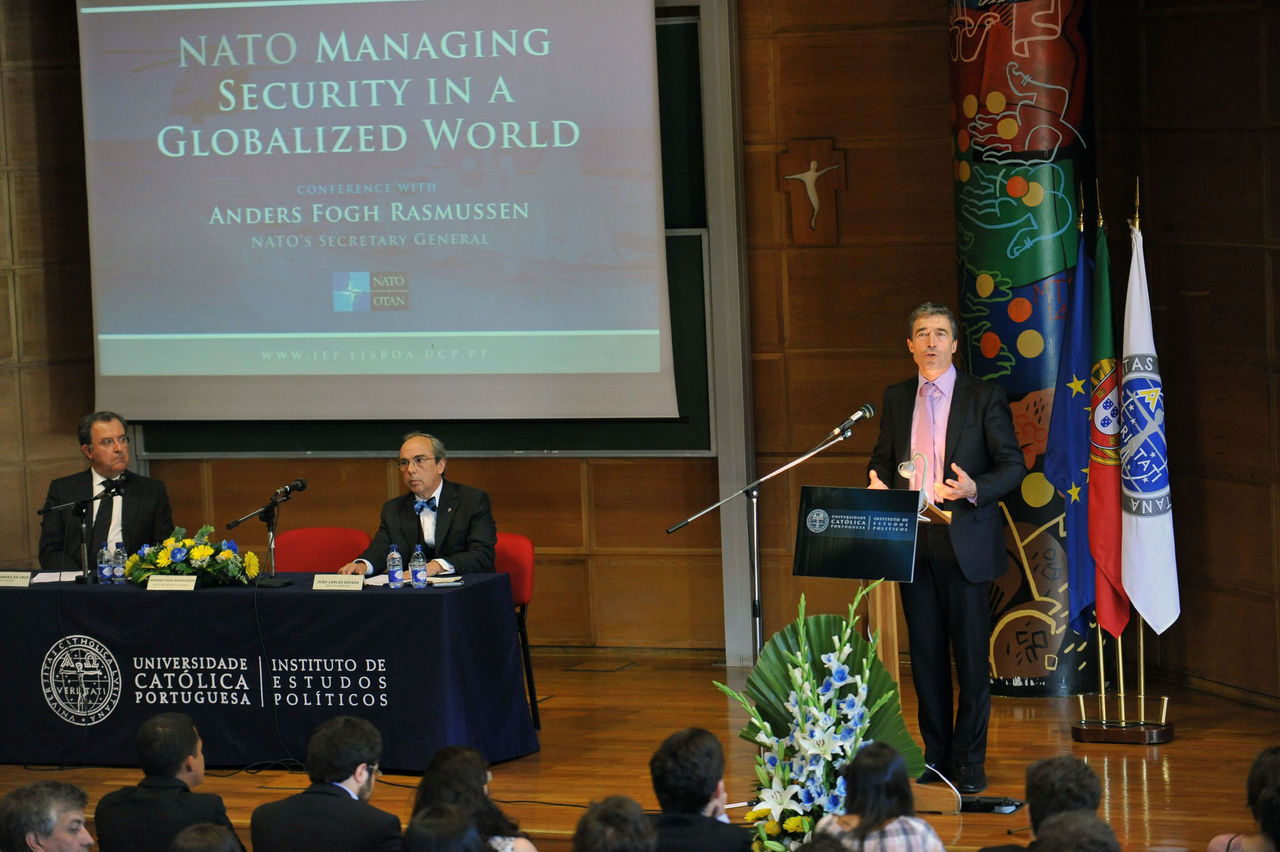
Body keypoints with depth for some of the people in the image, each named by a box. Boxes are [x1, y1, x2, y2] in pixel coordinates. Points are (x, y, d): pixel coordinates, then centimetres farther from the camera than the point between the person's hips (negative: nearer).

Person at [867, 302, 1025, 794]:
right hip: (912, 543, 4)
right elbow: (883, 457, 21)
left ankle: (970, 762, 3)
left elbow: (1013, 466, -3)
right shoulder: (896, 399, 12)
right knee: (925, 652, 7)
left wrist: (975, 490, -21)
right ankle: (936, 755, 15)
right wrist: (878, 483, -3)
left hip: (964, 540, -4)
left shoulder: (985, 398, -1)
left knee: (971, 653, -3)